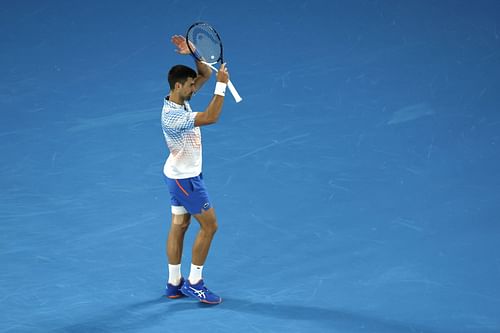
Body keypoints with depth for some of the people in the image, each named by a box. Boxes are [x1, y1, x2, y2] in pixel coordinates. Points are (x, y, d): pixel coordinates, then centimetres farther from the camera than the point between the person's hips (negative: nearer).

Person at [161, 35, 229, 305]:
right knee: (209, 225, -2)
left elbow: (205, 73, 5)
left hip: (180, 174, 9)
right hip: (185, 178, -9)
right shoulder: (173, 116, -29)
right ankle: (194, 283, 5)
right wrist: (221, 85, -34)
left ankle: (174, 284, 18)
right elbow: (210, 118, -36)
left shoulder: (180, 99, -2)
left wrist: (192, 53, -12)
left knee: (179, 225, 12)